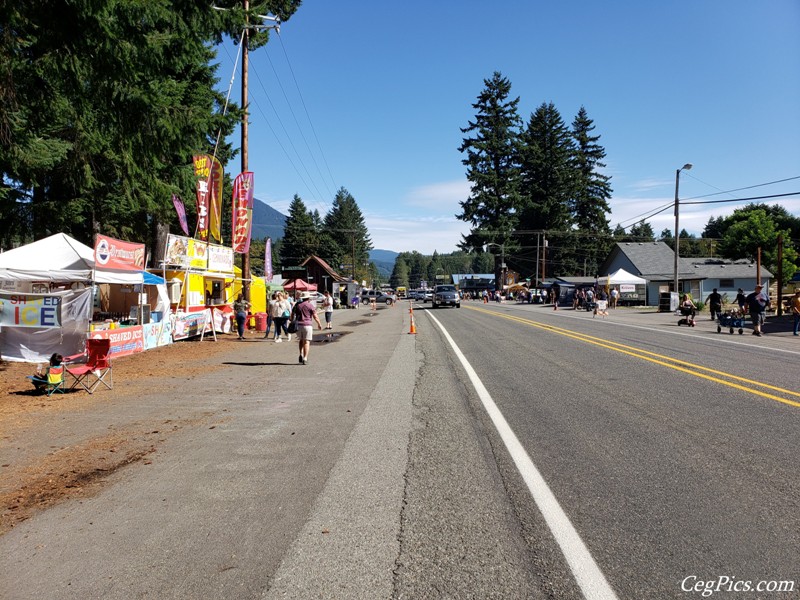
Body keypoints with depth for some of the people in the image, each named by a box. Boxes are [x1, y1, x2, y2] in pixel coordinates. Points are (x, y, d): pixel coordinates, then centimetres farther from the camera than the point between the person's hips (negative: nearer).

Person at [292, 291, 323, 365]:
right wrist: (319, 324, 8)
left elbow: (292, 314, 11)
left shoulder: (297, 305, 8)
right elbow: (315, 316, -4)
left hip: (298, 325, 4)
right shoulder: (310, 305, -4)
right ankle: (305, 359, -7)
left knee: (301, 340, 20)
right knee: (306, 342, -1)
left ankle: (301, 355, 7)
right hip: (307, 325, -4)